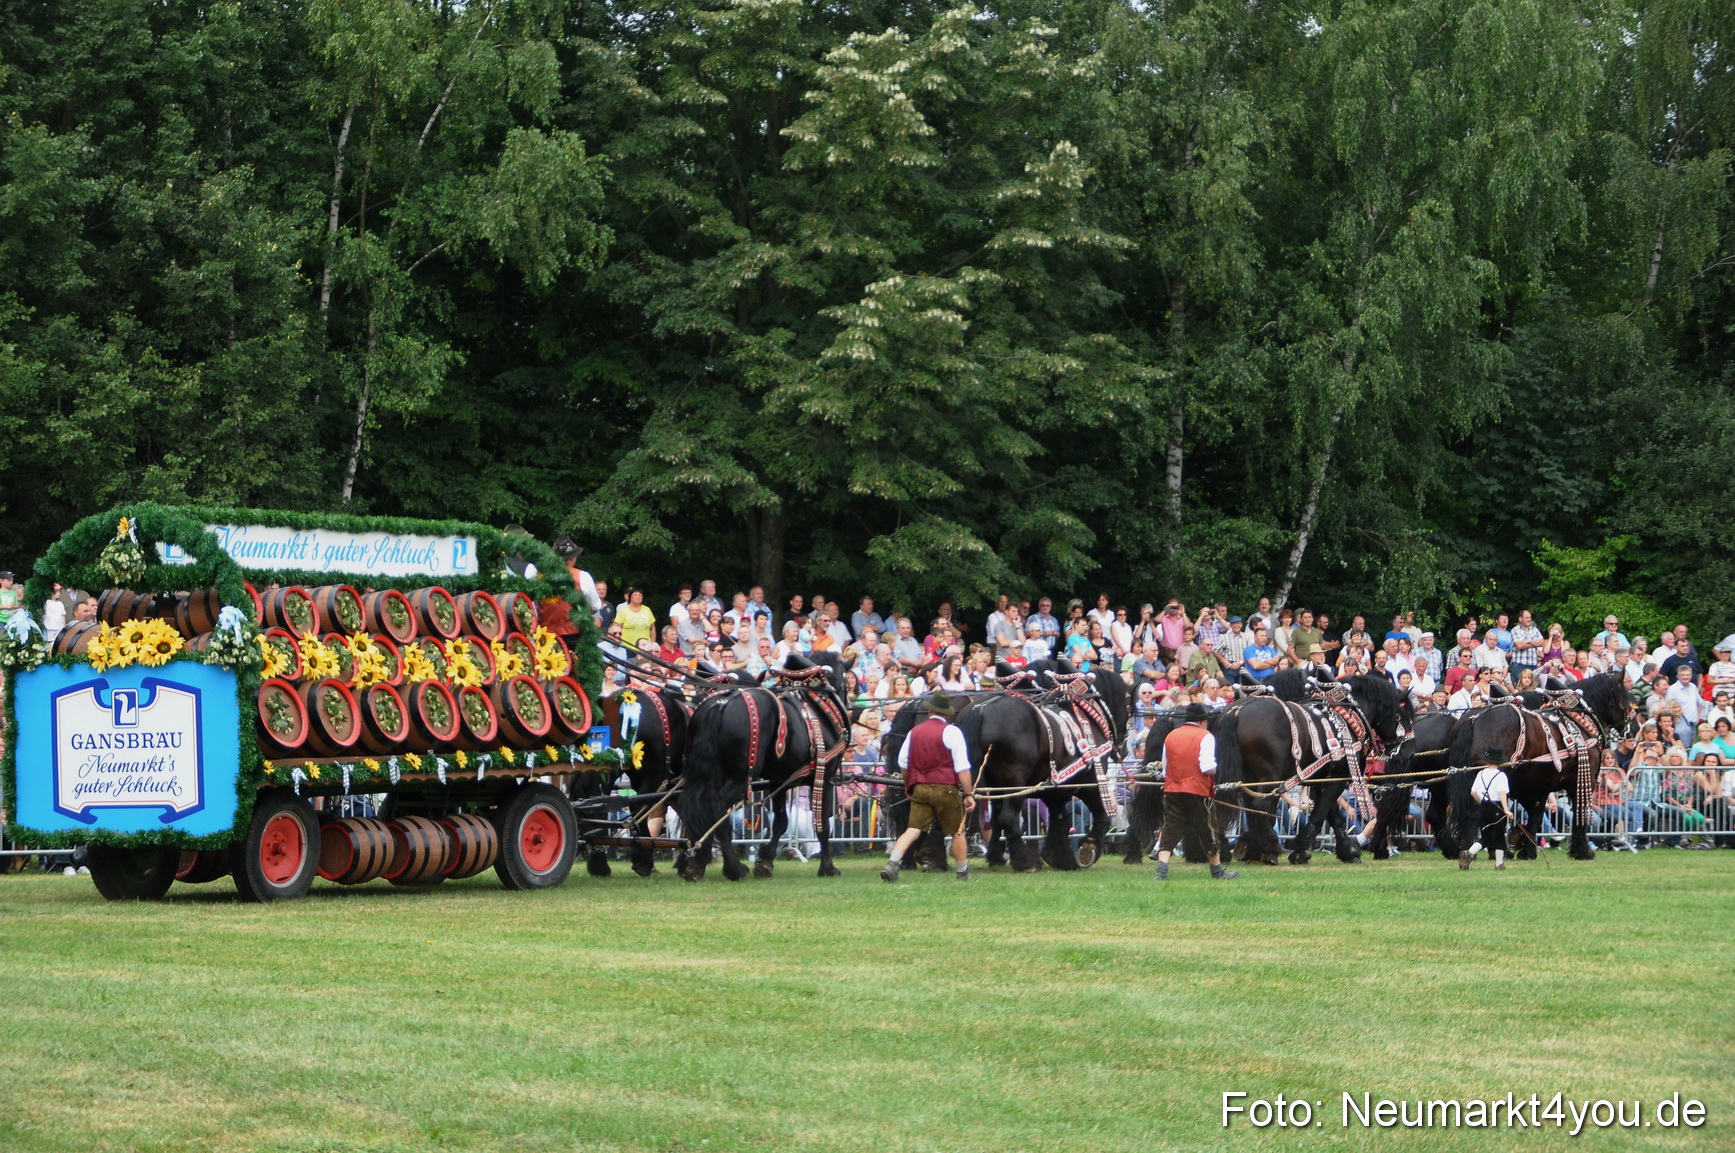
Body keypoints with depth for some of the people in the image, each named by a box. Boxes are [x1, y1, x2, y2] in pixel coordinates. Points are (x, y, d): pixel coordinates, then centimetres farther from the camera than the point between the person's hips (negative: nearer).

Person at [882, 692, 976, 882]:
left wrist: (909, 787, 30)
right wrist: (969, 794, -8)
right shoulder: (951, 731, -5)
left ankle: (892, 863, -19)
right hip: (945, 788, -4)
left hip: (919, 788, 4)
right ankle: (963, 874, 17)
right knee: (957, 831, 10)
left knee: (913, 829, 1)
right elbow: (962, 767, -10)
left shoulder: (914, 732, 9)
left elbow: (903, 763, 15)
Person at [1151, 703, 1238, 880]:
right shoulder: (1205, 736, -5)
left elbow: (1165, 769, 14)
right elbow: (1208, 767, -17)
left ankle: (1161, 871, -10)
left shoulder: (1170, 736, 11)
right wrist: (1217, 770, 3)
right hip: (1198, 792, -4)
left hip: (1172, 790, 4)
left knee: (1170, 832, 3)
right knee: (1208, 832, 9)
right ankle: (1217, 872, 21)